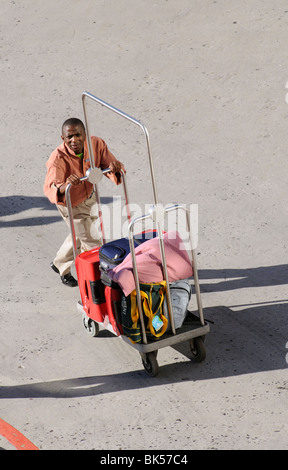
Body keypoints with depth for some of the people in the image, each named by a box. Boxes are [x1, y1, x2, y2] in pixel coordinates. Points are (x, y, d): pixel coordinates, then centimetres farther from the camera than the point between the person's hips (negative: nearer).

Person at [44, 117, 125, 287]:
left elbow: (109, 164, -25)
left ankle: (60, 264, 56)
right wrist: (64, 186, -75)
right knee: (92, 242, -2)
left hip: (89, 195, 6)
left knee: (81, 236, 28)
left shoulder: (96, 144, -27)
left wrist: (115, 168, -51)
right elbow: (49, 188, -52)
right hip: (71, 203, -6)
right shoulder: (58, 158, -39)